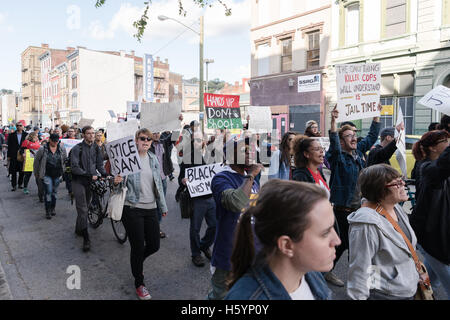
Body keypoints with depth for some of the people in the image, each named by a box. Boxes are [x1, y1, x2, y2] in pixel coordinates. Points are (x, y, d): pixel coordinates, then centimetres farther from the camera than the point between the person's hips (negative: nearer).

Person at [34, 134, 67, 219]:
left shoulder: (62, 148, -1)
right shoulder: (43, 149, -9)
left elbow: (64, 160, 13)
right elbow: (36, 162, 1)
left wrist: (62, 171, 12)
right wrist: (37, 174, 6)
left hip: (57, 175, 3)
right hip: (46, 175, -3)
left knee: (54, 192, 13)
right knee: (48, 192, -7)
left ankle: (53, 208, 29)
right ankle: (47, 211, 4)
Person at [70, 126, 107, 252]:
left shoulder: (96, 148, 7)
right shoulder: (77, 148, -10)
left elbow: (99, 164, 10)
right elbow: (74, 167, -15)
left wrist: (105, 175, -7)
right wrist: (89, 175, -21)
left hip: (90, 181, 5)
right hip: (78, 181, -5)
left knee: (85, 207, 15)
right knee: (83, 209, -9)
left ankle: (78, 229, 35)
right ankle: (86, 238, -8)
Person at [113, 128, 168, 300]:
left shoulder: (153, 159, 10)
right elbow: (120, 181, -4)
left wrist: (163, 206, 19)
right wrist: (116, 182, -27)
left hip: (150, 208, 5)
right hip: (132, 208, -5)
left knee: (154, 245, 10)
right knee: (138, 246, 2)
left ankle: (137, 261, 43)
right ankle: (139, 283, 24)